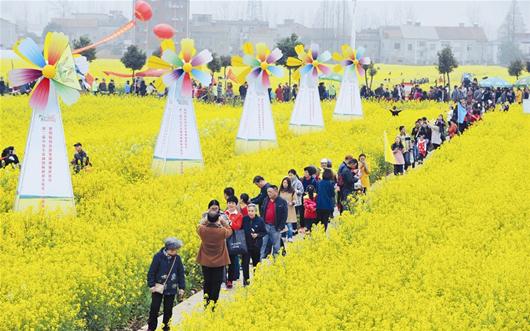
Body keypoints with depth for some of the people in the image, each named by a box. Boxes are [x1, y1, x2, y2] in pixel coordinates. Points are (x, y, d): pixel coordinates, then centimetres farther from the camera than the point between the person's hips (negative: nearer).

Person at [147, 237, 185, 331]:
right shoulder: (158, 257, -13)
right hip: (158, 288, -3)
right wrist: (151, 285, -9)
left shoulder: (177, 258, -3)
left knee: (168, 310, 10)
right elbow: (151, 272, -7)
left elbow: (181, 274, 6)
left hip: (171, 289, 3)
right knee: (154, 308, 0)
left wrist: (181, 287, 5)